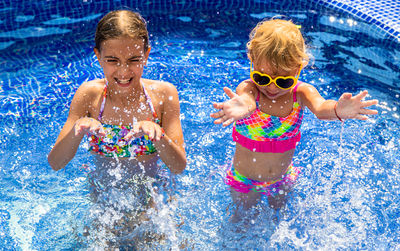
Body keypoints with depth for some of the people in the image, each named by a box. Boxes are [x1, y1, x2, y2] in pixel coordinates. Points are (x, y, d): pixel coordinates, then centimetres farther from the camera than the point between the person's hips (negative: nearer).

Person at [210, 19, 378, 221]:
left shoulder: (301, 92, -22)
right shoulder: (248, 89, -27)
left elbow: (320, 108, -43)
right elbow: (247, 101, -51)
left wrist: (337, 110, -68)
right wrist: (241, 109, -77)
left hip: (282, 179, 2)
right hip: (244, 181, -2)